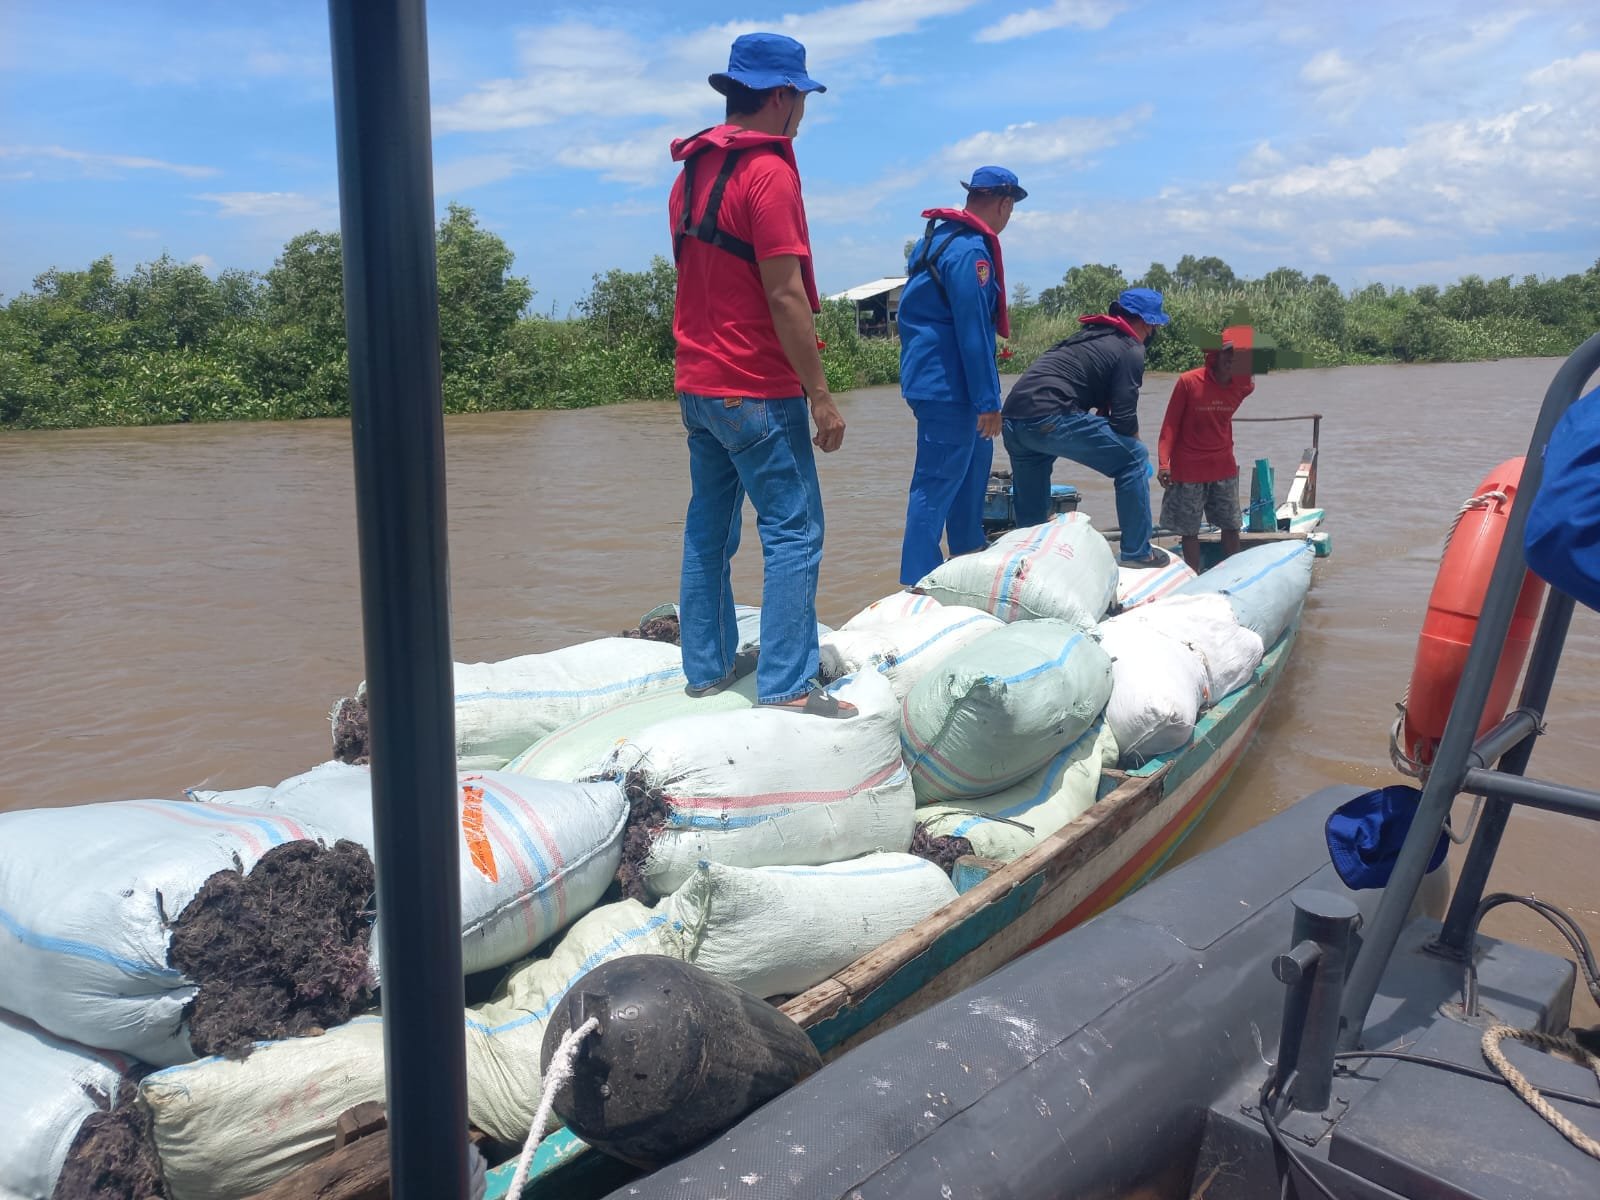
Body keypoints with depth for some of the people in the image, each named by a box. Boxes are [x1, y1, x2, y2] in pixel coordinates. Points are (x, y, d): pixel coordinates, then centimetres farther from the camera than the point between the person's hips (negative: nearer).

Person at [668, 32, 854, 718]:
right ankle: (788, 688, -3)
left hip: (696, 386, 9)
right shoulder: (768, 172, -13)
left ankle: (706, 669, 21)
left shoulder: (691, 173, 14)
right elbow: (784, 294, -18)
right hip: (757, 391, -9)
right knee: (793, 532, -4)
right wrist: (821, 395, -15)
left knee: (708, 528, 13)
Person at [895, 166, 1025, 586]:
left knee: (975, 457, 22)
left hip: (929, 374, 11)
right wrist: (989, 401, -18)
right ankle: (917, 582, -4)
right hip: (948, 385, -11)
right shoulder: (971, 250, -17)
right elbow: (973, 331, -21)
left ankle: (969, 551, 35)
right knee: (938, 483, -7)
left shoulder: (935, 237, 15)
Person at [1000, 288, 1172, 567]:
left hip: (1012, 418, 8)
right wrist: (1131, 448, 18)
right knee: (1134, 459, 6)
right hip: (1048, 417, -8)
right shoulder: (1131, 350, 4)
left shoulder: (1092, 336, 29)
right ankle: (1136, 552, 8)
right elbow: (1123, 419, -1)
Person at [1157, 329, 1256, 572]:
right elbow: (1170, 424, -12)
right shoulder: (1188, 381, -15)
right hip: (1188, 469, -4)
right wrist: (1163, 463, -19)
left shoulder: (1243, 386, -3)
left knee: (1231, 526, 8)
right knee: (1189, 529, 3)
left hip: (1223, 467, 4)